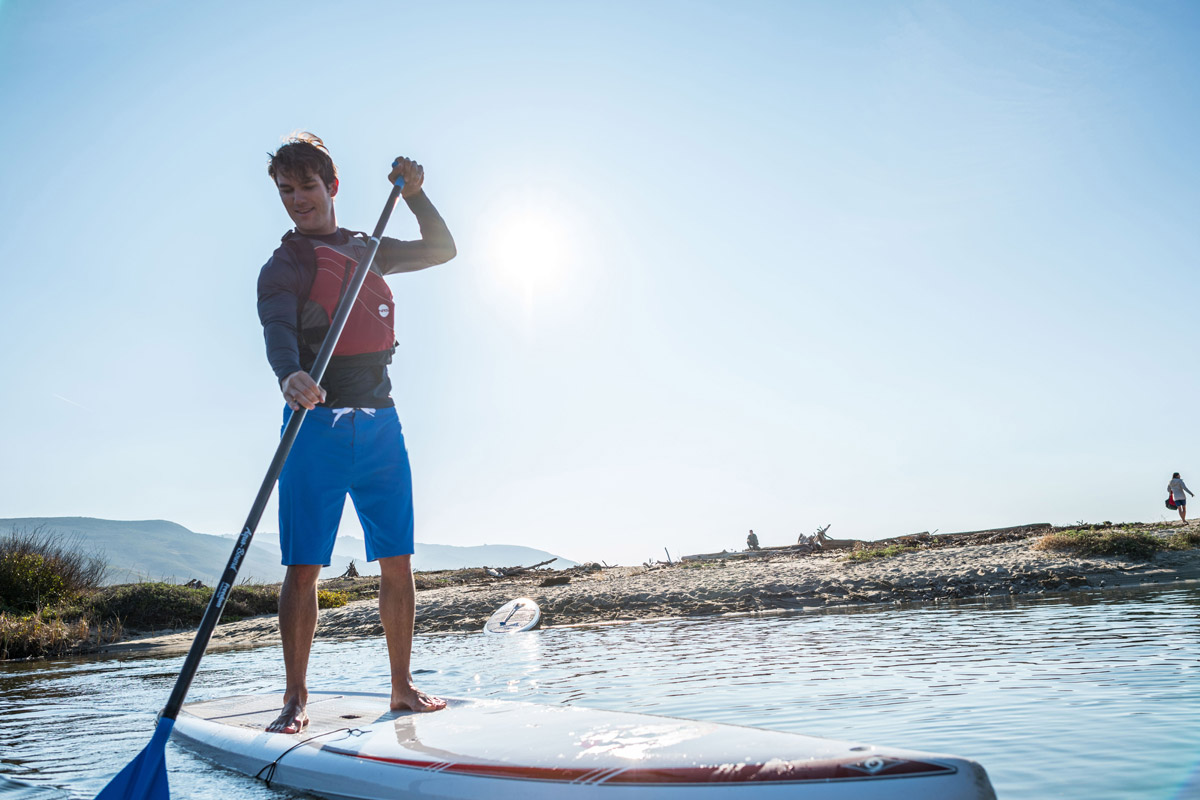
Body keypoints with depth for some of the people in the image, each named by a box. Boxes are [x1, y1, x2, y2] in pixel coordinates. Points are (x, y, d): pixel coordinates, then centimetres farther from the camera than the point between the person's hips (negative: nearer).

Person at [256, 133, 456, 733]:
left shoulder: (367, 250, 19)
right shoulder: (282, 266, 3)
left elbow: (442, 250, 25)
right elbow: (278, 330, -16)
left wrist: (413, 193, 11)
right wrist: (289, 375, -37)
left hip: (380, 421, 4)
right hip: (316, 421, -4)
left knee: (397, 561, 3)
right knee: (303, 566, -6)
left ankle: (402, 686, 14)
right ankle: (295, 697, 6)